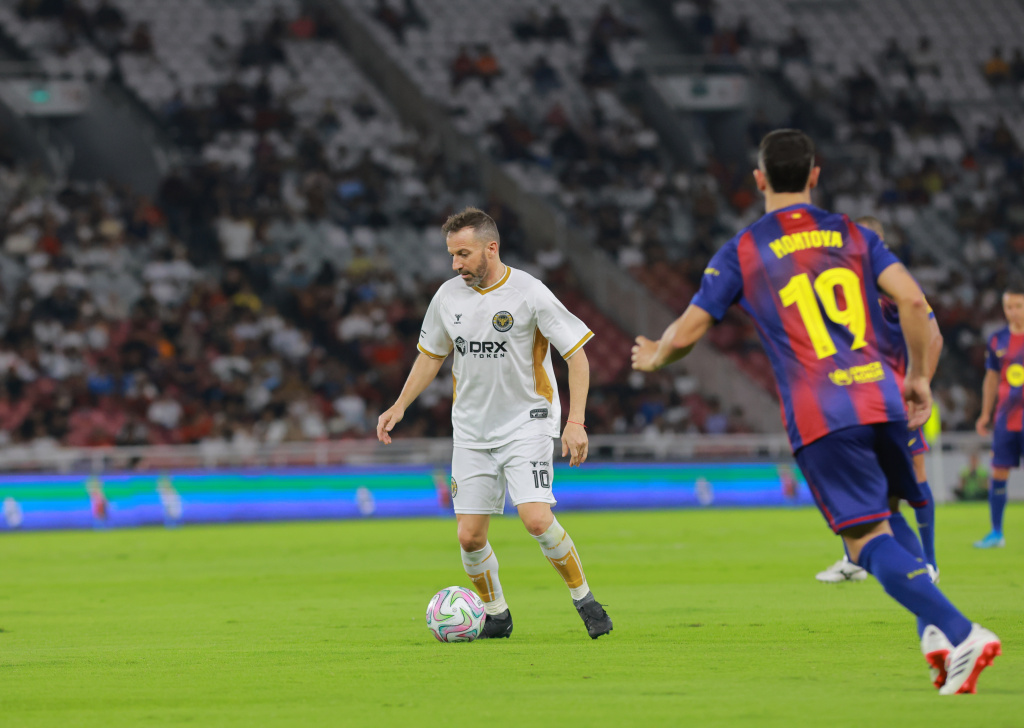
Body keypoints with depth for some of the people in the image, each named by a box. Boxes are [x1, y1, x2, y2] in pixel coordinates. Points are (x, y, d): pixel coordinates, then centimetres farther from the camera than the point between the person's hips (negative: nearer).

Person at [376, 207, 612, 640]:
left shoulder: (529, 294, -13)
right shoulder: (448, 296, 2)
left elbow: (576, 355, -9)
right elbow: (431, 354, 18)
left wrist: (576, 422, -17)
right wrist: (400, 406, 10)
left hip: (526, 423, -5)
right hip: (471, 433, 5)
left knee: (537, 520, -21)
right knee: (469, 536, -2)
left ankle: (584, 600, -1)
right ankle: (496, 616, 19)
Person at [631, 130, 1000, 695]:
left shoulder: (741, 252, 6)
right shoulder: (853, 234, 13)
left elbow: (685, 333, 8)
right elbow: (912, 300, 0)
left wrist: (654, 358, 30)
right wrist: (919, 375, 12)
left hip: (818, 415, -4)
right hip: (882, 400, 4)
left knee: (870, 540, -7)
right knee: (883, 519, 23)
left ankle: (961, 634, -25)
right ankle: (935, 630, 2)